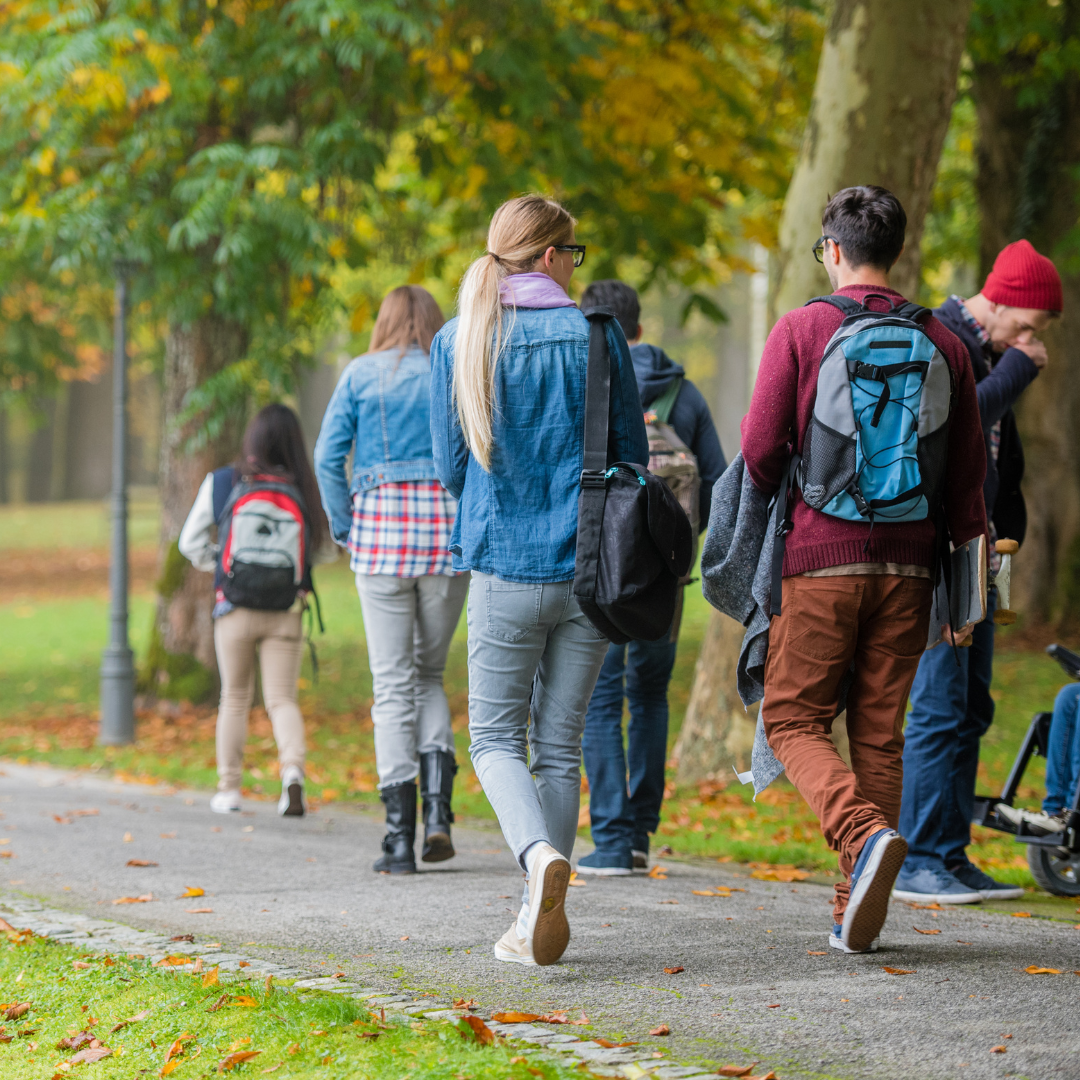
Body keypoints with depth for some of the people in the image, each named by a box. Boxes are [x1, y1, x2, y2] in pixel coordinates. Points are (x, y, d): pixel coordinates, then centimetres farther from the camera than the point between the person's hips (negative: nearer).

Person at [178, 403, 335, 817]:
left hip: (235, 608, 1)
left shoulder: (221, 483, -4)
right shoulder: (304, 490, -5)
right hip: (286, 612, 0)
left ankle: (228, 788, 18)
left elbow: (191, 542, 2)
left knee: (235, 698, 15)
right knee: (282, 698, 6)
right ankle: (292, 767, -19)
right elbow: (325, 550, 5)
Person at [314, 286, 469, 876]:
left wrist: (344, 528, 6)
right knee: (430, 671, 16)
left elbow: (328, 456, -2)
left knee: (393, 682, 2)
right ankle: (437, 808, -3)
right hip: (448, 528, 1)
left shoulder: (361, 374, 5)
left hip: (381, 524, -1)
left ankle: (400, 837, -2)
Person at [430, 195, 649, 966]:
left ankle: (540, 853, -20)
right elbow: (632, 457, 2)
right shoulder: (595, 335, -2)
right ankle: (541, 919, 7)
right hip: (589, 564, 1)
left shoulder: (458, 342, 1)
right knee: (560, 743, 9)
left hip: (505, 566, 0)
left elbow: (451, 467, 4)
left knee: (498, 738, 9)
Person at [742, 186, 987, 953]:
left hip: (821, 558, -3)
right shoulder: (941, 343, 7)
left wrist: (783, 514, 14)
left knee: (795, 720, 6)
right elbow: (968, 474, 7)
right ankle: (857, 914, 8)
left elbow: (761, 450, -6)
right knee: (880, 732, 9)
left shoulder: (801, 330, -4)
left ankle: (865, 834, -21)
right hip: (906, 565, 4)